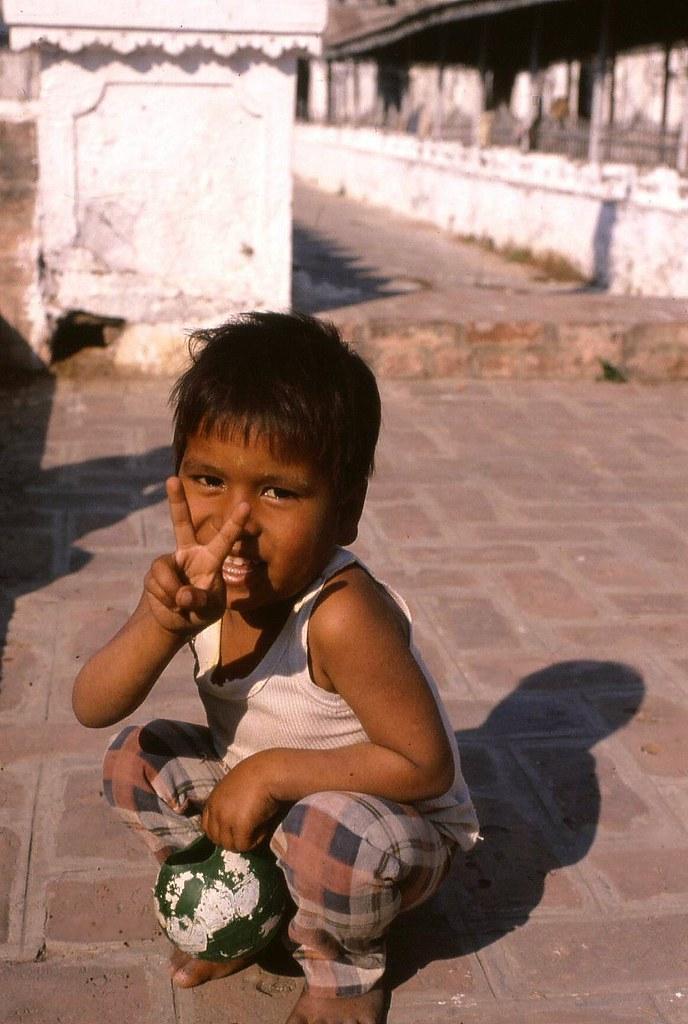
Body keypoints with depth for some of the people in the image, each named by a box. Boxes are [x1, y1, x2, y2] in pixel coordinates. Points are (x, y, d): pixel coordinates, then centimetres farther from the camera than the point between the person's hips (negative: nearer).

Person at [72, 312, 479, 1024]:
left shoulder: (342, 615, -35)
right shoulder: (204, 589, -16)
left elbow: (426, 766, -28)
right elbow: (91, 709, -22)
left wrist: (274, 770, -31)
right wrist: (164, 623, -42)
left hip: (396, 828, -6)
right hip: (264, 804, 6)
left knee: (330, 827, -37)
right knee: (134, 760, -2)